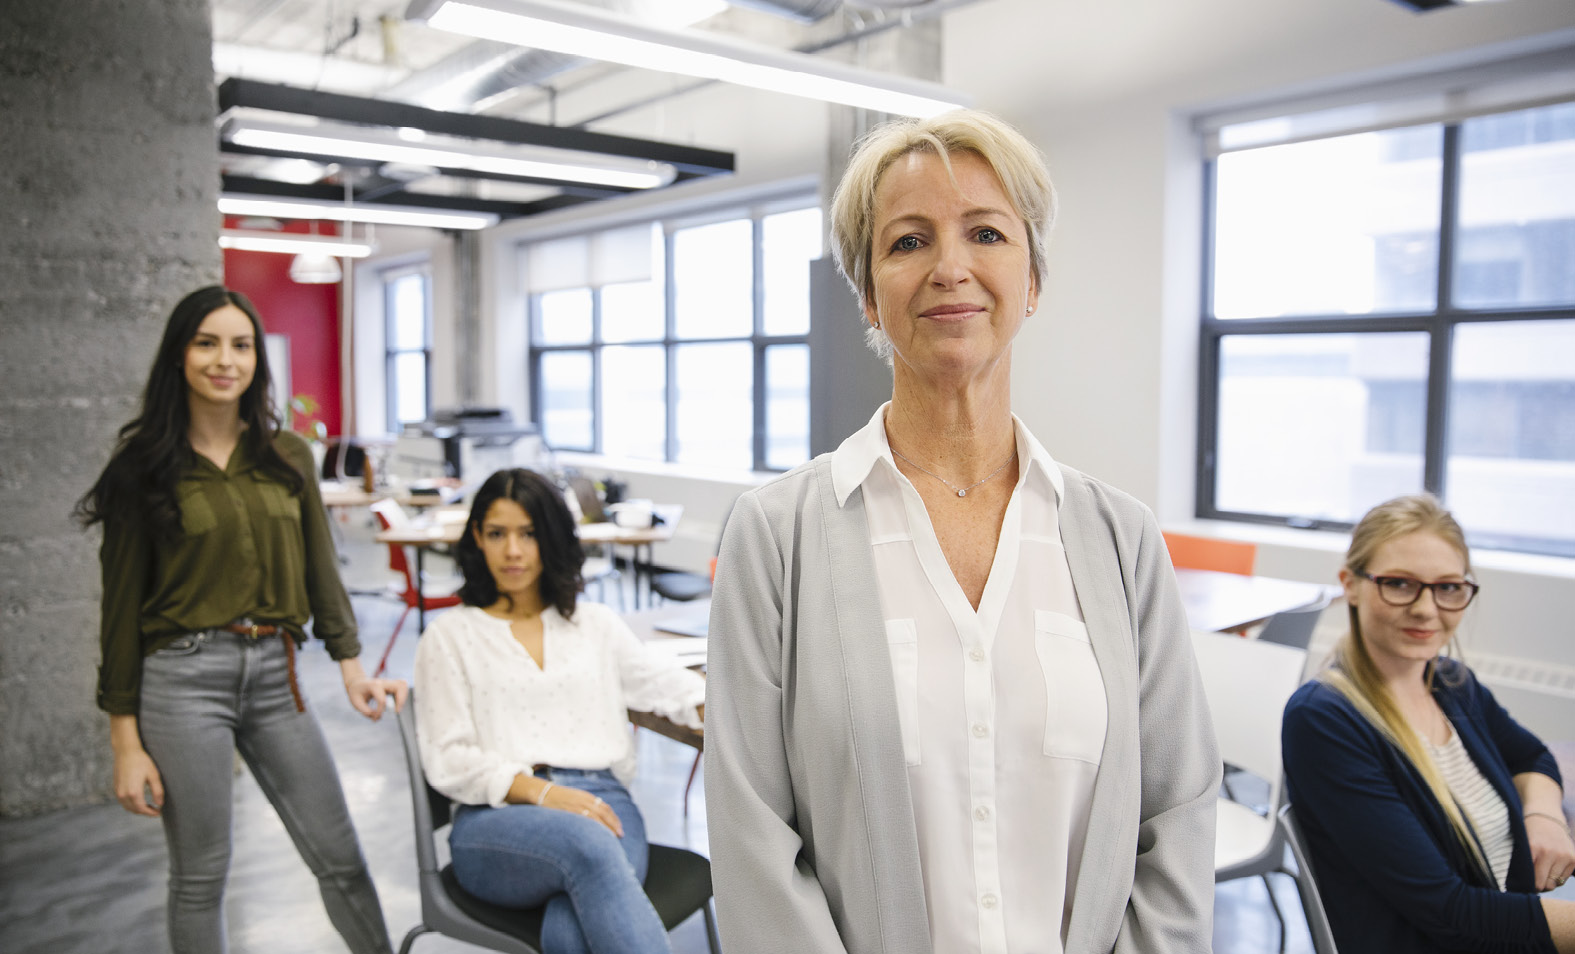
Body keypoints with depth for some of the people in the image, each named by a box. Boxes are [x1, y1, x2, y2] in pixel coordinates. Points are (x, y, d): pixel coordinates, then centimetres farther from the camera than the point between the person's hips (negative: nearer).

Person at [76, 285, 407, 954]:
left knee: (339, 857, 7)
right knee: (200, 874, 9)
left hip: (276, 675, 3)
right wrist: (125, 740, -2)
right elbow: (123, 604, -1)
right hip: (183, 678, -2)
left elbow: (320, 566, 9)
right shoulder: (145, 467, -2)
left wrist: (351, 664, -2)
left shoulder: (289, 456, 6)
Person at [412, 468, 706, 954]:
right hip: (498, 822, -1)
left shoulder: (595, 624, 22)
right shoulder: (449, 635, 14)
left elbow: (669, 684, 13)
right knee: (586, 843, -39)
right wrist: (541, 791, -12)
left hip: (602, 806, 2)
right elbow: (447, 759, 4)